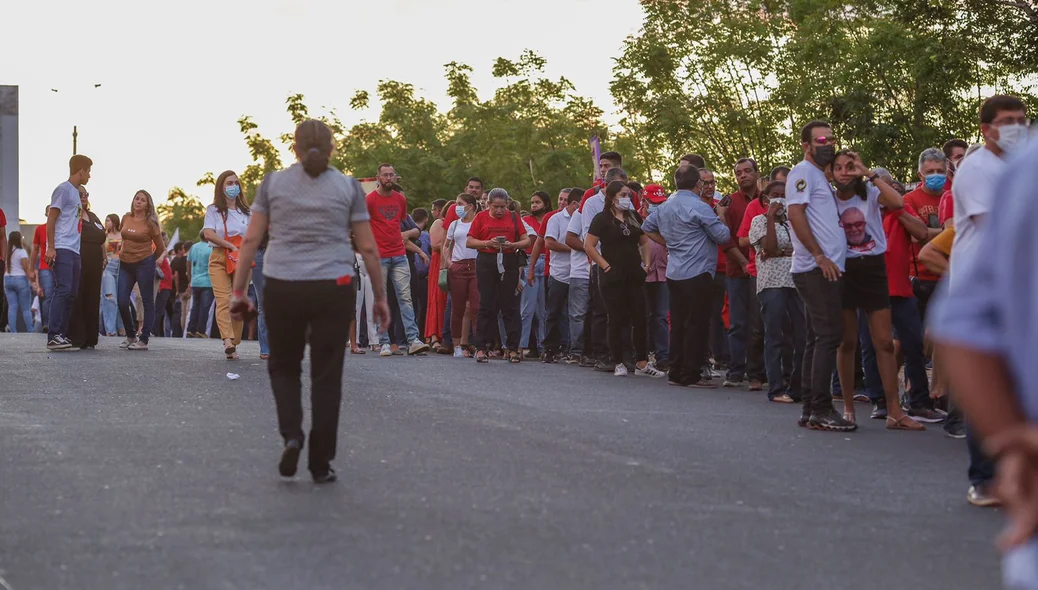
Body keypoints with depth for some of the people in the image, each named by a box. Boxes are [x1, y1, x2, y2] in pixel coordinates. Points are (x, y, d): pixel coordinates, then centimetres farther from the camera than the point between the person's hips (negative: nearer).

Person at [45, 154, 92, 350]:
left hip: (74, 252, 9)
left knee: (71, 294, 6)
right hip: (62, 250, -9)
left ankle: (62, 335, 7)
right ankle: (53, 336, -19)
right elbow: (51, 219, -9)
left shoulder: (75, 192, 20)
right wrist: (51, 247, -14)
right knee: (63, 290, -16)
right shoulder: (63, 189, -5)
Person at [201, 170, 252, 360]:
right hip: (219, 258, -3)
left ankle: (234, 344, 1)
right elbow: (208, 234, -8)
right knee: (223, 299, -17)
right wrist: (232, 246, -16)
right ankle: (227, 340, -34)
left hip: (242, 260, 3)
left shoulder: (247, 212, 15)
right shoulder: (213, 210, 6)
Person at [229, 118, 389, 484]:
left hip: (282, 289, 1)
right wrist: (380, 297, 11)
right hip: (333, 289, -1)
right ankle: (321, 464, 6)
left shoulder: (273, 182, 5)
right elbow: (368, 248, 3)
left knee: (284, 366, 18)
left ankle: (291, 434, -4)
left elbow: (251, 240, 2)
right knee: (326, 376, 7)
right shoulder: (348, 186, 4)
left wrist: (238, 291, 6)